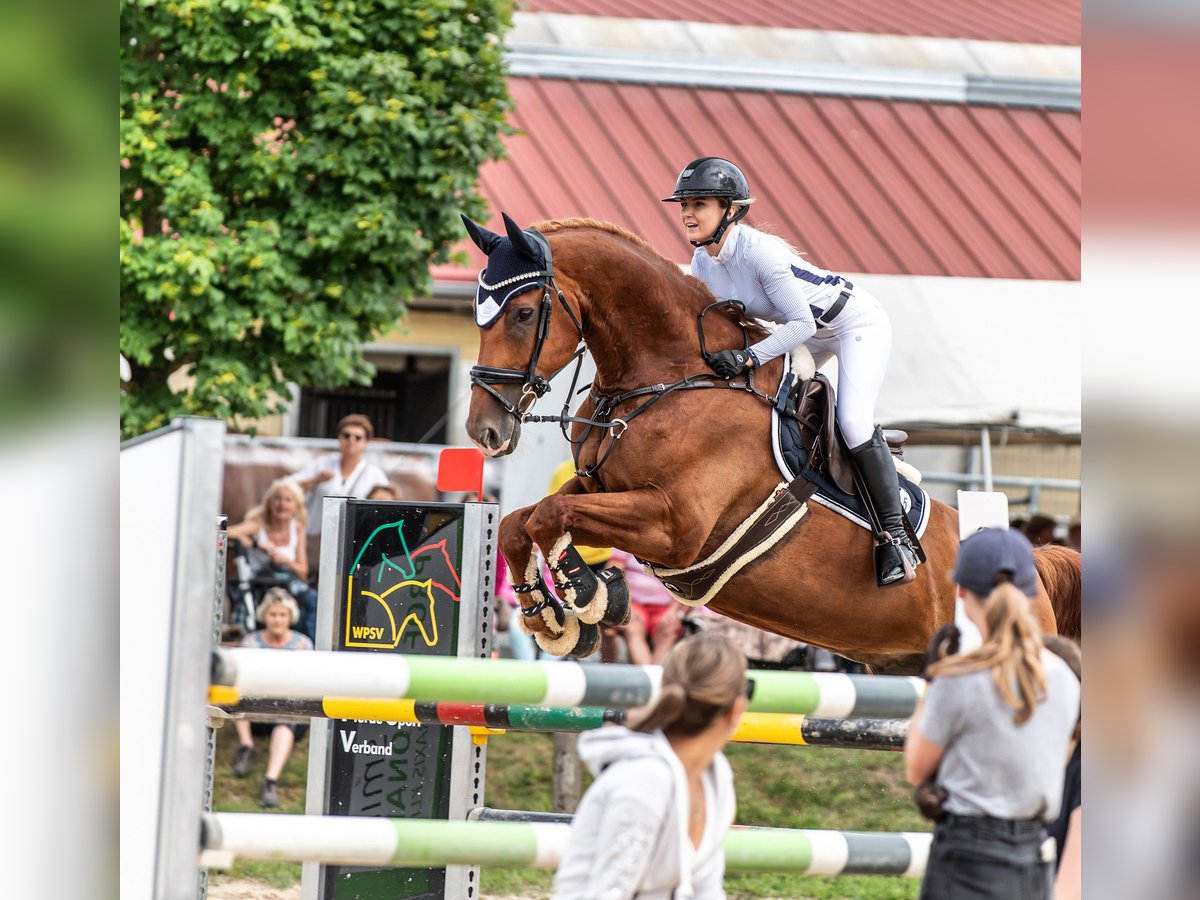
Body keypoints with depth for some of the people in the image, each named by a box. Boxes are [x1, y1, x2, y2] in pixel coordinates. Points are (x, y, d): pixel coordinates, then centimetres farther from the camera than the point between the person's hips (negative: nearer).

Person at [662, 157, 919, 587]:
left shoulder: (760, 251, -34)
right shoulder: (702, 264, -8)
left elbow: (801, 323, -34)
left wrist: (750, 357, -41)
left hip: (859, 324, -9)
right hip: (811, 334, 9)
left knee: (852, 420, -23)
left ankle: (896, 536, -17)